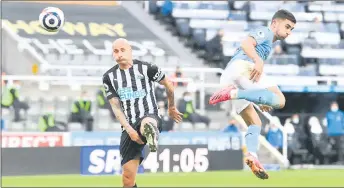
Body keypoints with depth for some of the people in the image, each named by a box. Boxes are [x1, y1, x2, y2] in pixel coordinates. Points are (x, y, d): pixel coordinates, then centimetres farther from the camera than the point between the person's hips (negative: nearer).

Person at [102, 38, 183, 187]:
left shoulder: (146, 68, -3)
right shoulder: (109, 77, 5)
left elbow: (168, 85, 14)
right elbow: (116, 107, 2)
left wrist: (171, 108, 28)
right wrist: (129, 129, -13)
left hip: (150, 116, -3)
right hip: (129, 127, 3)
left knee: (146, 124, -46)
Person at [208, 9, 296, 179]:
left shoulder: (267, 43, 39)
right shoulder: (264, 32, 12)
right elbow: (246, 44, -11)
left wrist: (261, 100, 30)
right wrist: (258, 61, -26)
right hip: (241, 66, -9)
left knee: (255, 123, 11)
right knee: (280, 100, -23)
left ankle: (251, 155, -13)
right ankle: (233, 93, -30)